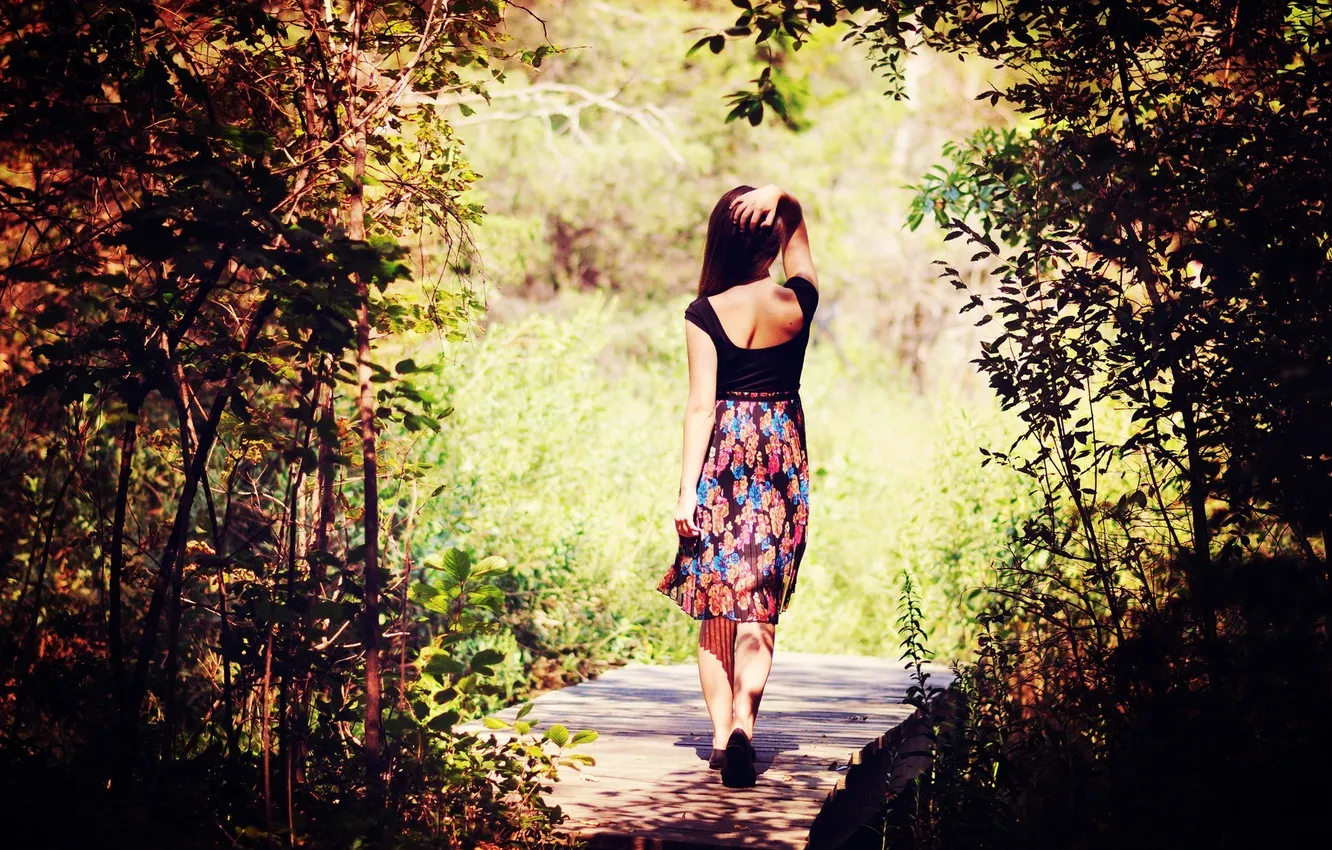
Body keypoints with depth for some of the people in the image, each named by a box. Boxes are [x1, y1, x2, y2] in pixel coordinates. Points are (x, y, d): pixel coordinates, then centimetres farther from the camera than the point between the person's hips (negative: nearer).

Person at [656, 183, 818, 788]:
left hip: (722, 455, -1)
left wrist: (688, 489, -7)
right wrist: (778, 199, -3)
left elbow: (701, 405, -10)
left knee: (716, 603, 9)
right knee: (759, 607, 1)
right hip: (783, 457, 1)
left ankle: (720, 737, 10)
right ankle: (742, 724, -17)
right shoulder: (798, 302, -1)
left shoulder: (706, 314, -8)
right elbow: (798, 226, 17)